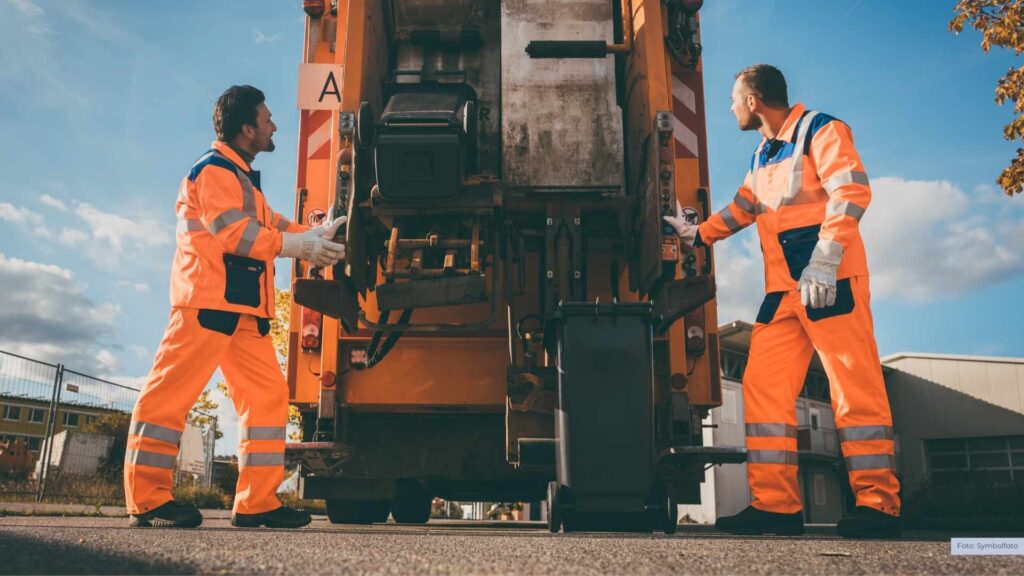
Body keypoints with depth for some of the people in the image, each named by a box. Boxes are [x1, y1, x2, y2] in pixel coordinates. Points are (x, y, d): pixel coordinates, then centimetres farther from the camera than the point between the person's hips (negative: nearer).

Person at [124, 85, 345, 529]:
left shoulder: (241, 177, 28)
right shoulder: (213, 169, -4)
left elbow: (270, 224, 22)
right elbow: (234, 232, -15)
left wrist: (318, 234, 10)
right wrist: (301, 246, -13)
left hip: (244, 307, 10)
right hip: (208, 298, -10)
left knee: (267, 393, 3)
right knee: (175, 389, -7)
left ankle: (256, 502, 3)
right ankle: (147, 498, -2)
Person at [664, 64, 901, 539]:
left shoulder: (819, 130, -2)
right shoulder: (761, 157, 22)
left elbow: (851, 191, -15)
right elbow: (741, 210, 35)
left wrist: (824, 261, -23)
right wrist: (696, 234, 31)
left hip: (831, 281, -8)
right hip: (782, 287, 8)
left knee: (855, 387, -7)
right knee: (762, 385, -1)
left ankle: (877, 504, 1)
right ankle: (776, 504, 2)